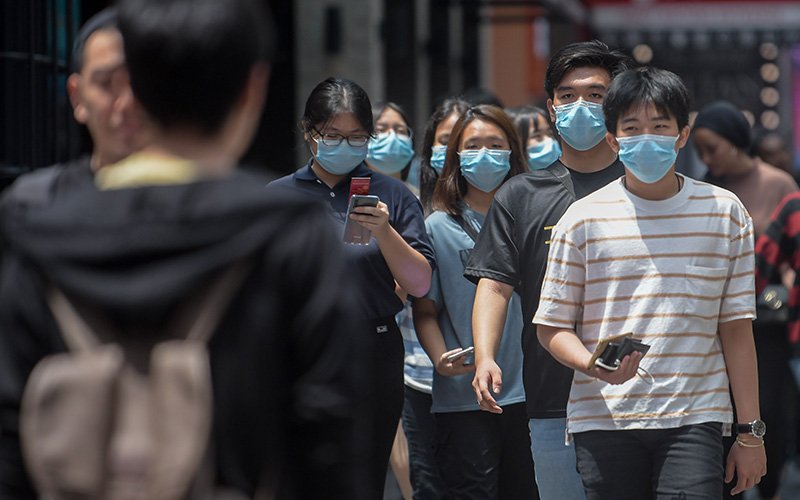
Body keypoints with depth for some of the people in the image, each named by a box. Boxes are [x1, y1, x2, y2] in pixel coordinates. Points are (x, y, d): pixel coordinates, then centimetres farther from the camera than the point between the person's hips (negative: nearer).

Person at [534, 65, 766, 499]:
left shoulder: (725, 213, 7)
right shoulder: (584, 219, 3)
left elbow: (735, 329, 8)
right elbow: (552, 325, 5)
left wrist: (750, 430, 6)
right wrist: (592, 365, -16)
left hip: (694, 419, 0)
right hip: (604, 421, 0)